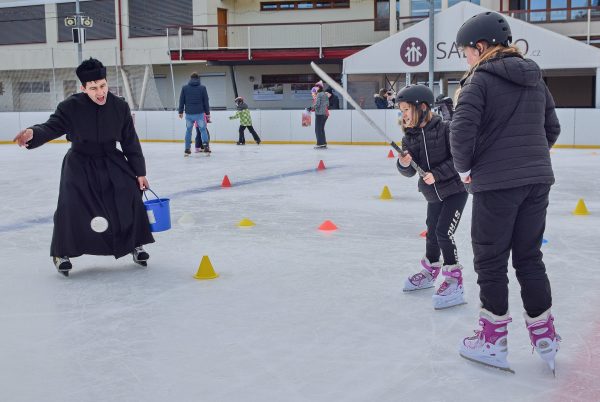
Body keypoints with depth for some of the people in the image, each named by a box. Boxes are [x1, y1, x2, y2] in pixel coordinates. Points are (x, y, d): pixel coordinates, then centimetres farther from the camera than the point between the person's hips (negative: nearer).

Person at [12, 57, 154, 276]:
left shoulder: (120, 107, -9)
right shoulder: (71, 106, -17)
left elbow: (131, 142, -3)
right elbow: (52, 127, -22)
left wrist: (139, 172, -2)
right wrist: (33, 133, -47)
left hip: (112, 162, 2)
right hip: (79, 164, -2)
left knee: (130, 198, -9)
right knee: (70, 206, -15)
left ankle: (135, 244, 12)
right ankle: (62, 253, 5)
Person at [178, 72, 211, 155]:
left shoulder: (185, 88, 4)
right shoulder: (202, 88, 0)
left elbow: (181, 101, 7)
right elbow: (206, 101, 3)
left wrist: (181, 112, 16)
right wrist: (207, 113, 10)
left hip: (189, 114, 1)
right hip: (200, 113, -1)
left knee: (188, 131, 11)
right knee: (203, 130, 7)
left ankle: (187, 149, 10)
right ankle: (205, 146, -7)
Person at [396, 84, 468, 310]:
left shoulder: (444, 129, -19)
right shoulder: (409, 137, -1)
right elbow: (409, 172, -1)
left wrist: (437, 174, -25)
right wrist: (404, 164, -22)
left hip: (455, 189, -7)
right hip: (433, 193, 7)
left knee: (444, 232, -14)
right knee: (432, 232, 19)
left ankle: (454, 281, -4)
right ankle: (429, 271, 40)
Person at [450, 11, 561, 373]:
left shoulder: (480, 79, -10)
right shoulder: (535, 78, 11)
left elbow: (462, 129, -19)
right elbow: (553, 128, 16)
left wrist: (465, 168, -5)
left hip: (496, 183, -6)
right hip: (538, 180, 6)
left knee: (491, 261, 6)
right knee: (529, 258, 15)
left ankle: (494, 341, 14)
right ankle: (545, 338, 21)